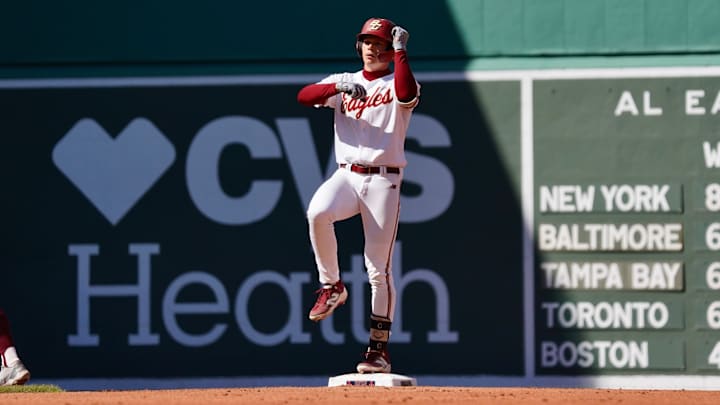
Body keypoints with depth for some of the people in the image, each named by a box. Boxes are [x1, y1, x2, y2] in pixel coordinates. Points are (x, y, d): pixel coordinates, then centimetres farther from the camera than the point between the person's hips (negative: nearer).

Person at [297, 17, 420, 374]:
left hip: (383, 181, -2)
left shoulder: (397, 84, 5)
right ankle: (331, 286, -11)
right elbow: (304, 96, -3)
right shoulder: (344, 83, 14)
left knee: (379, 267, -4)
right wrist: (340, 86, -18)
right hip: (346, 175, 2)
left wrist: (401, 51, -19)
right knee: (318, 211, -32)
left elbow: (407, 94, -21)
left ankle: (379, 348, 4)